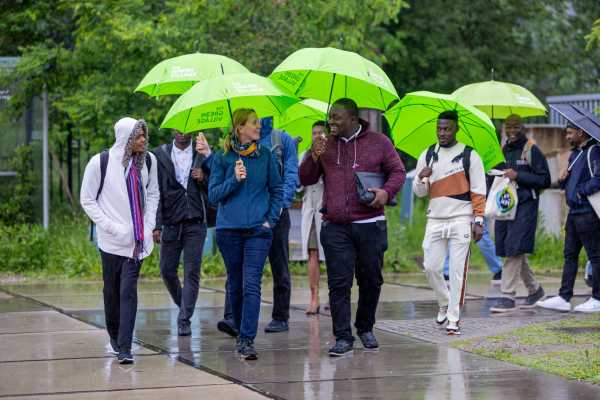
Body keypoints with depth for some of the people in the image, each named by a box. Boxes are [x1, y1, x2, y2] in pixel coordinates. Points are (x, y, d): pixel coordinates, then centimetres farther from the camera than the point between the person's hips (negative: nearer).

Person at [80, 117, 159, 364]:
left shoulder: (148, 161, 3)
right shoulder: (100, 162, -8)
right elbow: (87, 200, -3)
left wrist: (149, 225, 4)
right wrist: (111, 227, -11)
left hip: (138, 239, 1)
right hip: (112, 239, -1)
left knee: (129, 291, -7)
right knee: (112, 290, 9)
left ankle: (124, 348, -10)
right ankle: (114, 336, 32)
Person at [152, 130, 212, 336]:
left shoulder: (203, 154, 6)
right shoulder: (159, 155, 3)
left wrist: (203, 179, -10)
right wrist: (156, 225, -7)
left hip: (195, 222, 0)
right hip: (171, 223, 0)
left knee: (192, 273, -4)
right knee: (167, 270, 5)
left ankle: (184, 320, 1)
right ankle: (184, 305, 30)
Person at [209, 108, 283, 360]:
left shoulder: (265, 156, 5)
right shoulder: (222, 158, 1)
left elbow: (277, 190, 13)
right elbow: (213, 195, -1)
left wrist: (271, 219, 2)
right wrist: (234, 180, -15)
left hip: (258, 229, 0)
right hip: (229, 229, 0)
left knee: (251, 284, -11)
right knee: (235, 285, 10)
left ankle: (247, 340, -14)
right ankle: (240, 332, 28)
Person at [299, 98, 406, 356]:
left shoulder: (378, 143, 4)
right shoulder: (325, 145, 11)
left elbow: (398, 171, 8)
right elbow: (305, 180, 12)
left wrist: (386, 192, -12)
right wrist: (314, 158, -6)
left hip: (370, 225, -1)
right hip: (335, 227, 1)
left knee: (371, 280, 8)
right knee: (339, 282, -5)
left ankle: (365, 328, 27)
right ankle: (343, 337, -3)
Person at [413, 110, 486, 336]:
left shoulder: (469, 156, 0)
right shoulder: (427, 156, 10)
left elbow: (478, 192, -1)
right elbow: (419, 192, 10)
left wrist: (478, 221, -8)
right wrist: (421, 178, -11)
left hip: (461, 221, -3)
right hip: (435, 220, 4)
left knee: (457, 271, -4)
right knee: (431, 267, 2)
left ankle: (453, 318, 2)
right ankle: (444, 303, 26)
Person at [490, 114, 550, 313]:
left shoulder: (532, 150, -3)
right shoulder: (502, 150, 16)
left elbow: (545, 180, -7)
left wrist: (518, 176, -15)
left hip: (525, 205, -7)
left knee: (515, 251, -13)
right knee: (514, 252, 10)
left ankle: (507, 296, -13)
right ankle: (534, 289, 27)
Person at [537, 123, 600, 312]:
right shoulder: (574, 155, 18)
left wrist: (581, 192, -15)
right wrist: (563, 180, 4)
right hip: (574, 212, 10)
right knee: (570, 255, 8)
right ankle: (564, 298, 10)